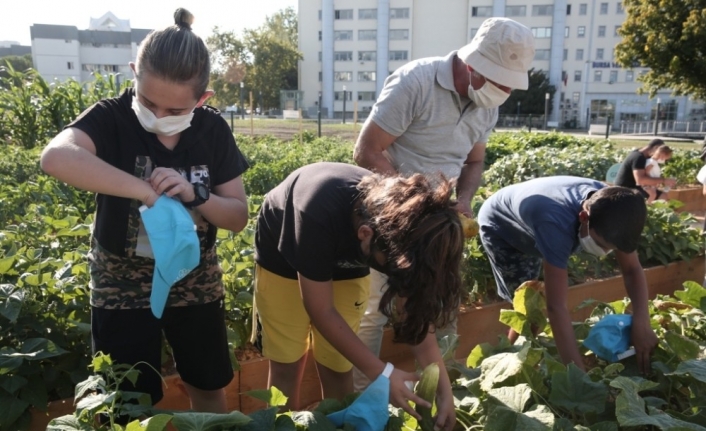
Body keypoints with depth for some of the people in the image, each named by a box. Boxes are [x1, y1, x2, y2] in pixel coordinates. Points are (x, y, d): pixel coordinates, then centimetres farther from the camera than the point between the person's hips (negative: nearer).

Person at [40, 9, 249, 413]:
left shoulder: (213, 130, -8)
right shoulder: (112, 118, -17)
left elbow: (239, 217, -6)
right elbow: (56, 157, -39)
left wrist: (194, 194, -24)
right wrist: (145, 190, -39)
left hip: (195, 282, 3)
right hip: (123, 286, -2)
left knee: (210, 388, 18)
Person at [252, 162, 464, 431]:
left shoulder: (406, 232, -27)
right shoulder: (320, 214, -42)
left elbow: (415, 311, -15)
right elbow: (322, 311, -30)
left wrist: (443, 389, -19)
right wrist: (380, 374, -28)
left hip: (344, 265, 3)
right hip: (282, 259, -3)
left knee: (337, 368, 2)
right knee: (286, 366, 1)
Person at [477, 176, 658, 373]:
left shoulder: (610, 210, -27)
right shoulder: (555, 224, -48)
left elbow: (632, 269, -18)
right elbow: (556, 307, -49)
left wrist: (641, 322, -34)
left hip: (529, 233, 6)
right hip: (500, 228, -6)